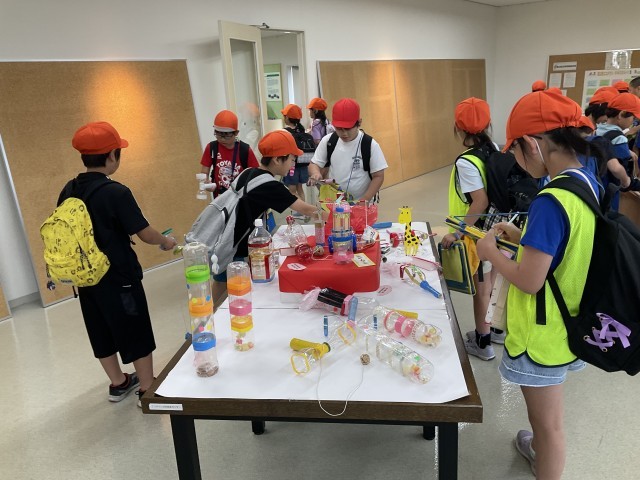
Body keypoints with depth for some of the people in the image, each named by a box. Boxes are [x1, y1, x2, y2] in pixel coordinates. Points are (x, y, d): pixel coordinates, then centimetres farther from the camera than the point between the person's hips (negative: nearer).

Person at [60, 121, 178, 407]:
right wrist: (166, 242, 3)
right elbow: (145, 234, -17)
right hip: (119, 278, -7)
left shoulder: (68, 192, 0)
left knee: (102, 333, 19)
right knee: (137, 335, 8)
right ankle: (148, 391, 20)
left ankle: (118, 383, 37)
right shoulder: (116, 193, -21)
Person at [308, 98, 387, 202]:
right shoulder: (327, 141, -3)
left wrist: (364, 201, -17)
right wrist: (316, 174, -20)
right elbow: (314, 164, 5)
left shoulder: (370, 145, -12)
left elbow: (378, 176, -7)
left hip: (359, 204, -3)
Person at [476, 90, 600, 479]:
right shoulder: (590, 184, -2)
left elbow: (529, 281, -27)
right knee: (546, 412, 33)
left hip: (543, 334, -9)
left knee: (548, 422, 13)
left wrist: (492, 253, -11)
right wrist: (521, 237, 8)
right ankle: (540, 448, 58)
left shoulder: (550, 202, -30)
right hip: (568, 324, 9)